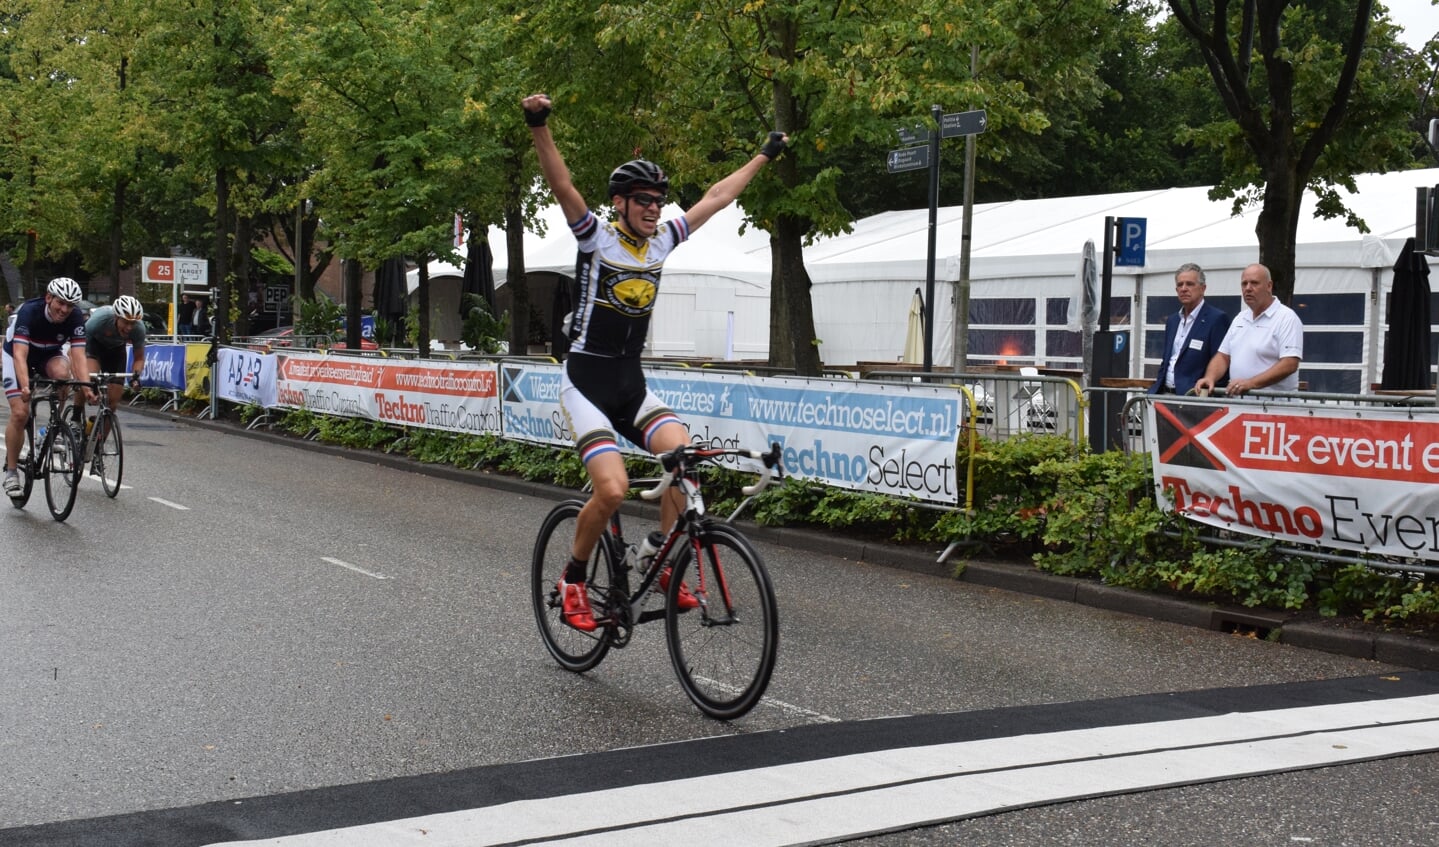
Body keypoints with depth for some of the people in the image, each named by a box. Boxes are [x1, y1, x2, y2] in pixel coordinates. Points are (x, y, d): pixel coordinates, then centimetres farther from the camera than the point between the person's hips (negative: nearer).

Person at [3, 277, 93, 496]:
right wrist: (25, 387, -56)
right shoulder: (29, 312, -33)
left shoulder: (75, 318, -25)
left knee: (62, 373, -34)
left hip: (49, 355, 2)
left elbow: (78, 356, -30)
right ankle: (11, 471, 2)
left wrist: (87, 387, -46)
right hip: (18, 355, -2)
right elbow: (20, 355, -41)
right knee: (20, 414, -14)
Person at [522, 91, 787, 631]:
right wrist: (539, 126, -39)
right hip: (586, 384, -6)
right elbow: (561, 186, -24)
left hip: (632, 384, 6)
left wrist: (765, 156, 24)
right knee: (613, 489, -21)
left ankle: (666, 568, -6)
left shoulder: (664, 240, 7)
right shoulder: (596, 238, -8)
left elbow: (717, 197, 16)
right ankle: (573, 580, 3)